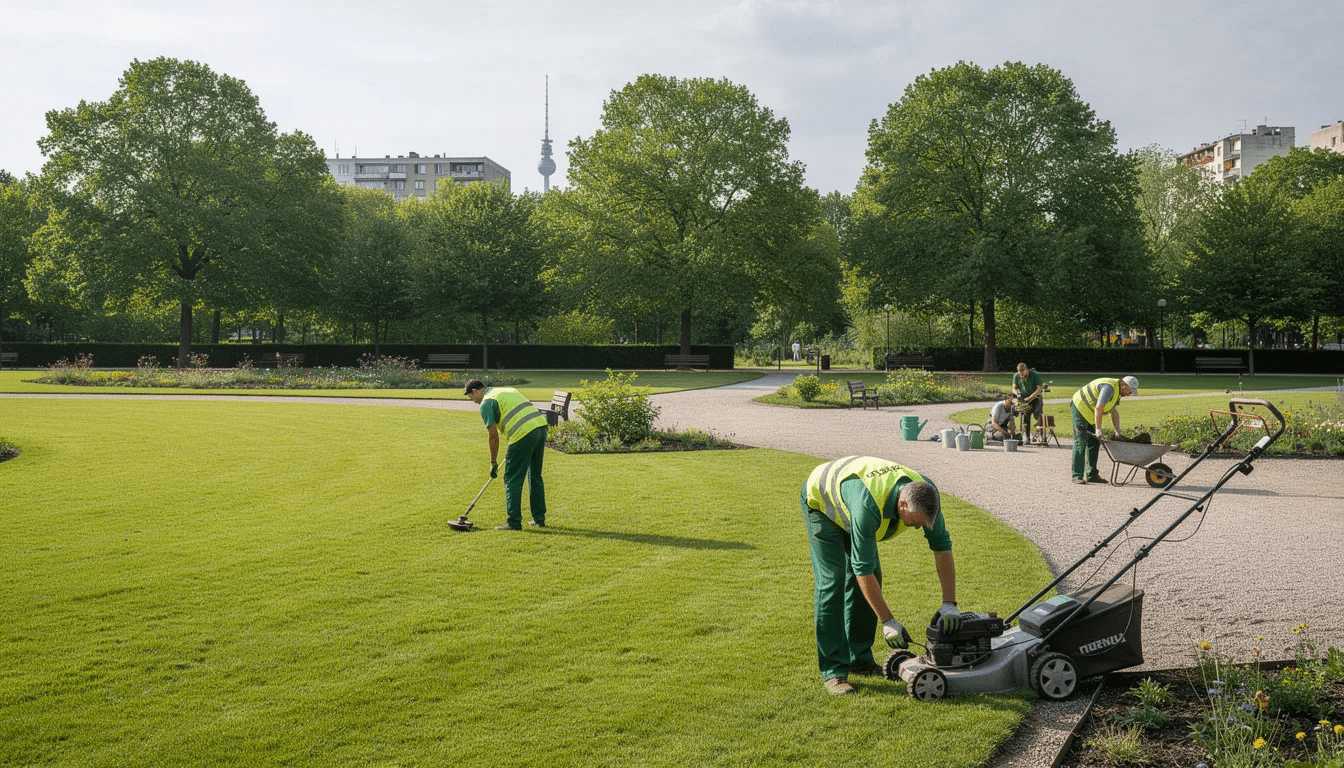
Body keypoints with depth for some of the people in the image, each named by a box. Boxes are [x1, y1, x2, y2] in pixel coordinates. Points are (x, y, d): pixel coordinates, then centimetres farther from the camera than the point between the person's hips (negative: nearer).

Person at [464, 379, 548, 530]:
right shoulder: (508, 390, 27)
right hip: (541, 426, 8)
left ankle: (514, 522, 4)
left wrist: (493, 462, 8)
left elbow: (494, 435, -3)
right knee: (535, 476, 19)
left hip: (524, 433, -8)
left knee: (512, 479, 2)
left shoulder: (486, 403, 2)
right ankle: (539, 518, 23)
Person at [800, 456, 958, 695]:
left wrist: (949, 604, -22)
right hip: (821, 502, -7)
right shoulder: (868, 505, -45)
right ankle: (834, 671, -11)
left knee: (873, 576, 1)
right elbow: (863, 570, -38)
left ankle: (859, 659, 12)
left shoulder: (925, 493, -27)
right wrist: (889, 622, -32)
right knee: (832, 580, -15)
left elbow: (942, 545, -17)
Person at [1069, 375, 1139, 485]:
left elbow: (1115, 413, 8)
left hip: (1089, 413, 10)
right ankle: (1077, 476, -13)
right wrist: (1098, 429, -33)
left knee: (1094, 443, 7)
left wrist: (1118, 433, 3)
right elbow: (1098, 408, -32)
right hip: (1080, 407, -10)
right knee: (1080, 442, -13)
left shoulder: (1117, 391, 7)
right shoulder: (1109, 387, -26)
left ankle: (1091, 475, 9)